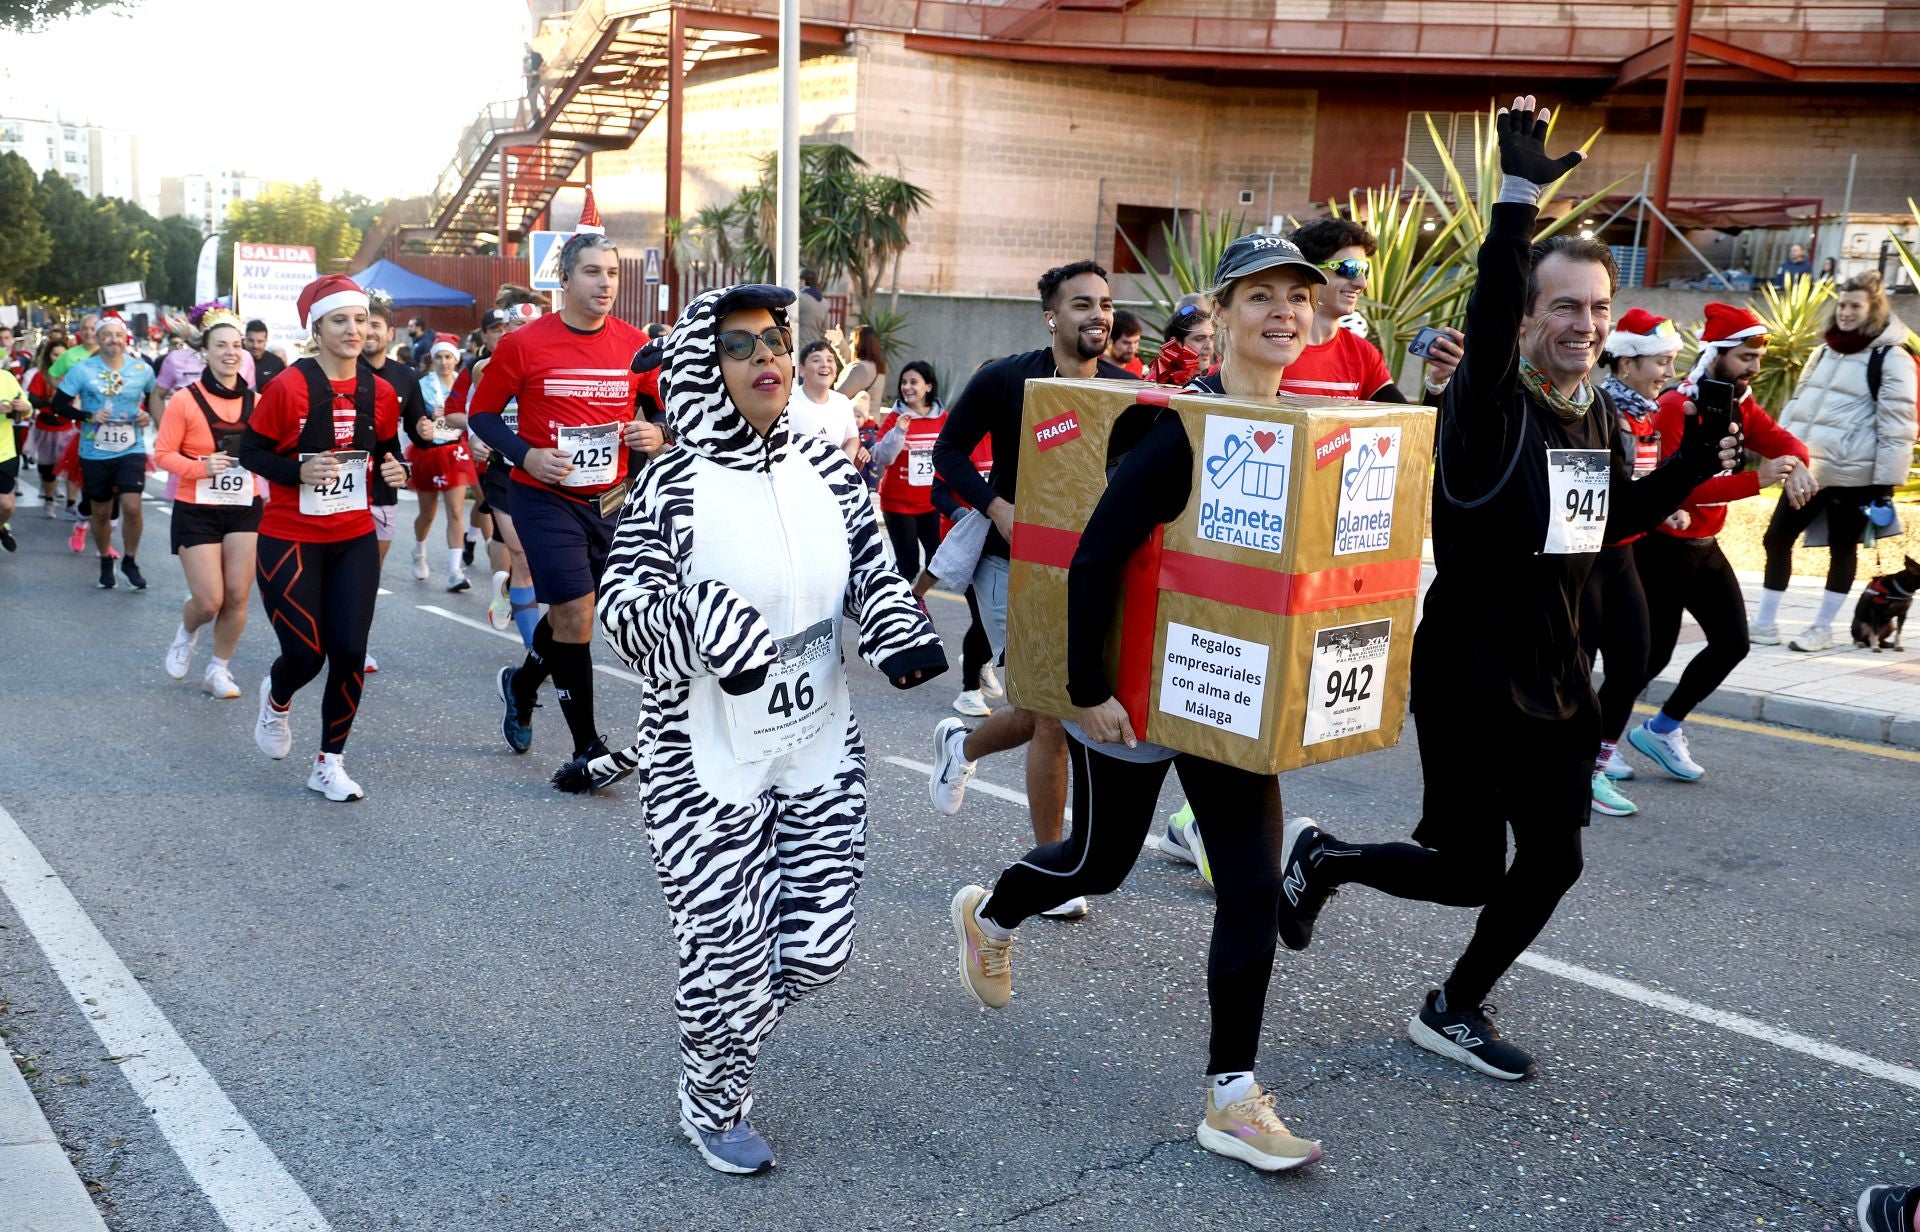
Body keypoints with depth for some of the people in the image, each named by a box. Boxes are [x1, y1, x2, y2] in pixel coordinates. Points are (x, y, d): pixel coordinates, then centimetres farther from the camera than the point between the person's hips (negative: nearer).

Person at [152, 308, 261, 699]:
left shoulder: (255, 402, 2)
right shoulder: (186, 399, -9)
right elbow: (163, 454, -7)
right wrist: (202, 466, -23)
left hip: (245, 508, 3)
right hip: (197, 511, -3)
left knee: (238, 597, 1)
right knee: (209, 601, -4)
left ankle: (219, 669, 21)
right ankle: (186, 635, 32)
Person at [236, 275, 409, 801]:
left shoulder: (380, 393, 0)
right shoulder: (288, 387, -13)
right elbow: (250, 451, -6)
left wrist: (395, 470, -7)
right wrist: (299, 472, -22)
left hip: (354, 541, 4)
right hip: (290, 540, -4)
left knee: (349, 652, -2)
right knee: (305, 655, -4)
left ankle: (329, 763, 14)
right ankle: (276, 699, 35)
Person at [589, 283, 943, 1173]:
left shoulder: (826, 469, 3)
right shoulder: (673, 486, -12)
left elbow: (872, 572, 11)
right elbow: (623, 606, -15)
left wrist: (900, 629, -9)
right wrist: (700, 618, -35)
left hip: (821, 758, 5)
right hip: (707, 772, -5)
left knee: (816, 948, 11)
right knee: (733, 952, 5)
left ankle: (725, 1030, 45)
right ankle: (712, 1108, 36)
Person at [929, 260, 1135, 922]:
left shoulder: (1129, 390, 0)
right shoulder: (1005, 380, -9)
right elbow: (948, 451, -2)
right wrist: (998, 507, -17)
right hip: (1015, 565, -4)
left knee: (1044, 713, 11)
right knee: (1054, 716, -7)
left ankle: (963, 745, 46)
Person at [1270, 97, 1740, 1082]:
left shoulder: (1597, 416, 8)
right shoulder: (1490, 405, -16)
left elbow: (1613, 515, 22)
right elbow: (1485, 320, -37)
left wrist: (1689, 468, 6)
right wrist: (1518, 201, -44)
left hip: (1555, 676, 8)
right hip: (1470, 676, -8)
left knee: (1553, 860, 11)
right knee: (1469, 872, 0)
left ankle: (1455, 1010, 30)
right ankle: (1319, 857, 28)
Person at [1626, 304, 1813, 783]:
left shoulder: (1739, 404, 8)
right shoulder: (1675, 407, -19)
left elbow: (1782, 440, -4)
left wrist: (1795, 466, -28)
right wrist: (1756, 480, -37)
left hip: (1705, 546, 9)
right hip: (1663, 547, -9)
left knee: (1732, 643, 10)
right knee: (1654, 653, -6)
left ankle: (1662, 729, 25)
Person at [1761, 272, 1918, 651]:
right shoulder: (1825, 351, 14)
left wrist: (1886, 481, -14)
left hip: (1851, 474, -6)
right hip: (1807, 468, 7)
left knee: (1842, 548, 7)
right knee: (1776, 539, 5)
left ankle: (1822, 627, 17)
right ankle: (1765, 623, 13)